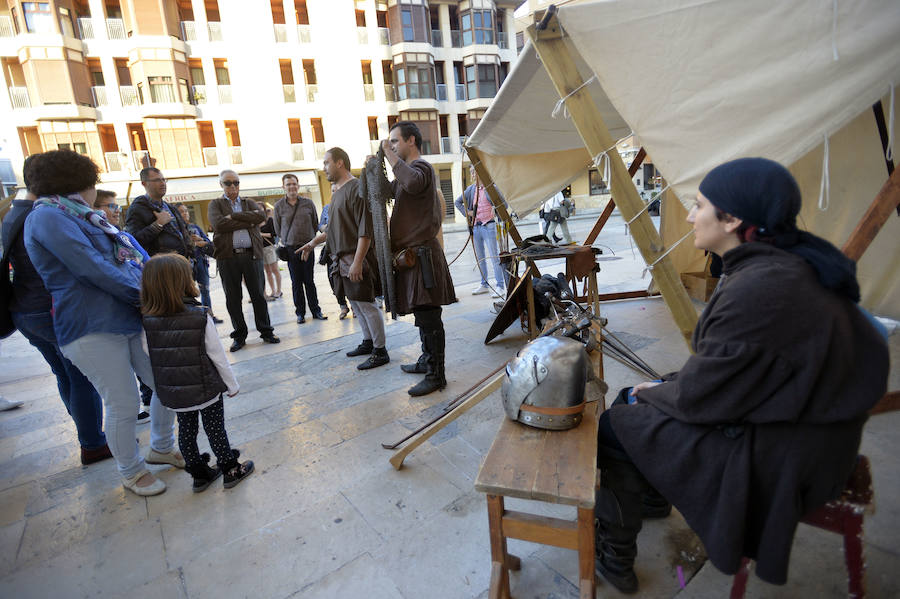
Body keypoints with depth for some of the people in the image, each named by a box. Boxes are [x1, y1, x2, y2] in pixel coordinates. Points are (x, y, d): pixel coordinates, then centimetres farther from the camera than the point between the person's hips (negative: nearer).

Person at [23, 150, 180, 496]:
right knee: (123, 406, 1)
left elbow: (134, 255, 15)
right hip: (92, 329, -8)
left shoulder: (81, 218, 22)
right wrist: (144, 294, -10)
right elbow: (93, 269, -17)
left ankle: (161, 448, 34)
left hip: (132, 318, 9)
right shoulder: (48, 217, -8)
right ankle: (130, 473, 24)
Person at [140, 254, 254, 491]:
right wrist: (232, 385, -1)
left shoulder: (147, 322, -9)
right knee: (215, 429, 11)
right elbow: (217, 356, -13)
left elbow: (150, 358, -2)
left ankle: (198, 474, 33)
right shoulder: (200, 317, -19)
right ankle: (231, 470, 25)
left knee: (186, 431, 18)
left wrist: (166, 383, 15)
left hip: (172, 393, 4)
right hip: (207, 389, -3)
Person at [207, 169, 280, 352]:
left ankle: (266, 331, 15)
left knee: (258, 295, 4)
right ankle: (239, 335, 16)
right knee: (233, 299, 4)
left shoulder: (249, 203, 16)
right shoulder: (215, 204, 10)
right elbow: (219, 224, -11)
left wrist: (233, 216, -10)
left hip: (252, 255, 1)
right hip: (227, 257, -1)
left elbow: (261, 216, -7)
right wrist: (248, 221, -9)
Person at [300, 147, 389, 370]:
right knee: (357, 304, 16)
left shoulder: (356, 188, -13)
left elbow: (365, 230, -20)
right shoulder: (337, 192, 17)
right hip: (342, 259, 9)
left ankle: (380, 351, 6)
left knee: (366, 304, -4)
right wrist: (314, 242, 25)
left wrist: (357, 262, -24)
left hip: (356, 259, -9)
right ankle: (368, 342, 29)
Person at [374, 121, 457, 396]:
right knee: (423, 315, 18)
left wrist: (390, 154, -22)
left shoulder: (421, 166, -10)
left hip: (422, 254, -10)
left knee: (428, 317, -7)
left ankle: (436, 375, 0)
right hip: (411, 253, 10)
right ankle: (427, 360, 31)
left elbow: (413, 183, -35)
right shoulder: (408, 169, 23)